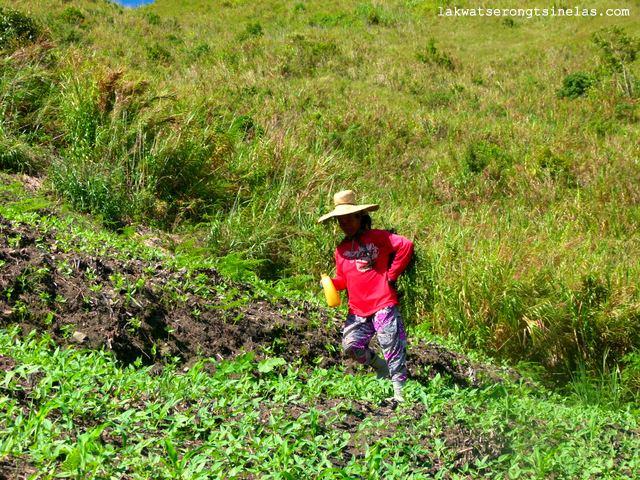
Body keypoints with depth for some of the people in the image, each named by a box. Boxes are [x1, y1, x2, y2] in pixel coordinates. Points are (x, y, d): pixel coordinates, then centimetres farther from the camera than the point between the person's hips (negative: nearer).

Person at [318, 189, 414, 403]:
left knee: (392, 346, -8)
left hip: (383, 304, -6)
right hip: (357, 309, 6)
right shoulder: (341, 249, 17)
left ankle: (399, 391, -2)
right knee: (351, 345, -5)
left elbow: (406, 245, -8)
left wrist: (392, 274, -7)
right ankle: (381, 368, 21)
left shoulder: (377, 237, -1)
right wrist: (331, 283, -2)